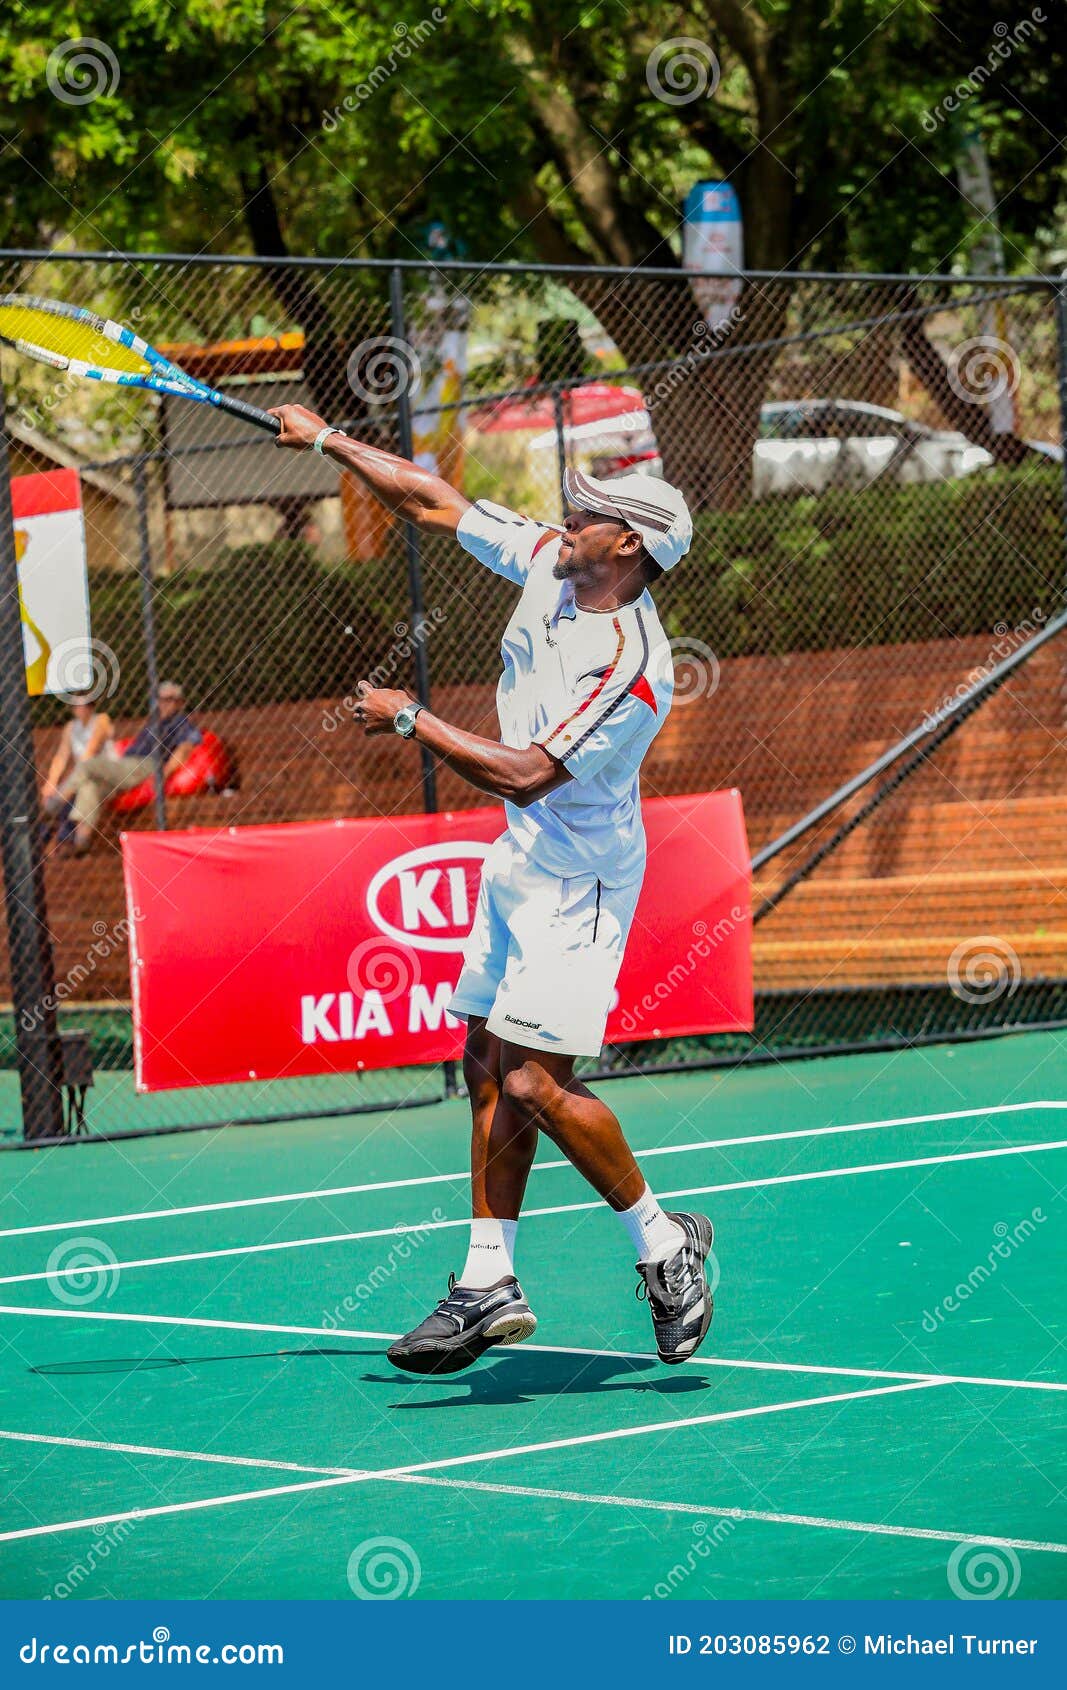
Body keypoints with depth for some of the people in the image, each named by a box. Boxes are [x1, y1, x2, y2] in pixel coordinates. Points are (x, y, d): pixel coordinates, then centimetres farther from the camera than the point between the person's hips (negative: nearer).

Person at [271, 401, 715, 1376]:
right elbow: (437, 505, 7)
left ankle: (663, 1244, 2)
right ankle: (489, 1285, 14)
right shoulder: (548, 562, -2)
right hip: (520, 861, 9)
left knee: (536, 1084, -16)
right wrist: (328, 441, 6)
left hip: (578, 882, -9)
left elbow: (523, 776, -28)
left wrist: (410, 718, -19)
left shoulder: (631, 668, -27)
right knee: (489, 1068, 9)